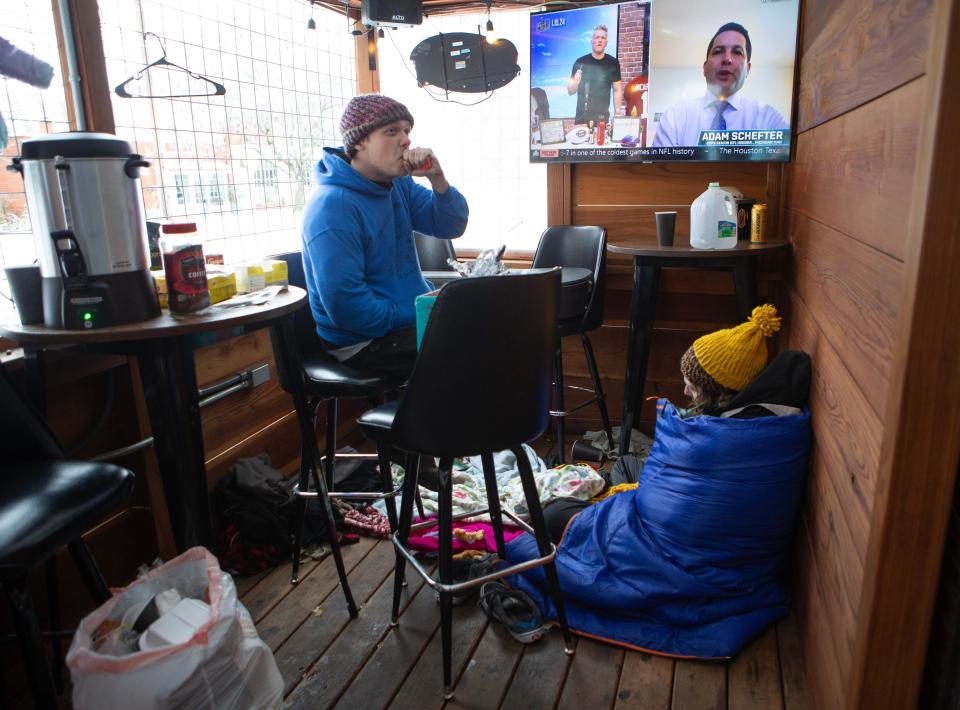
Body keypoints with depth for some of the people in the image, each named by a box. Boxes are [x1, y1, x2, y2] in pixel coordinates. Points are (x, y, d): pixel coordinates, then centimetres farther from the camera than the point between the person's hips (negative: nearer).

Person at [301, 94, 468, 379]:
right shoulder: (332, 206, -22)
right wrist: (421, 318, -20)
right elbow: (346, 305, -26)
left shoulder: (398, 185, 5)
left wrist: (437, 179, -13)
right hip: (365, 342, -9)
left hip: (415, 315, 9)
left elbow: (451, 227, 5)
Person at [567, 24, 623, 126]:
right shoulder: (580, 62, 1)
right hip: (581, 117, 0)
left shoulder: (612, 63, 3)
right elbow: (570, 92, 5)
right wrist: (575, 82, -17)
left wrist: (618, 114, -3)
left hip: (603, 118, 0)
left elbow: (617, 90, 7)